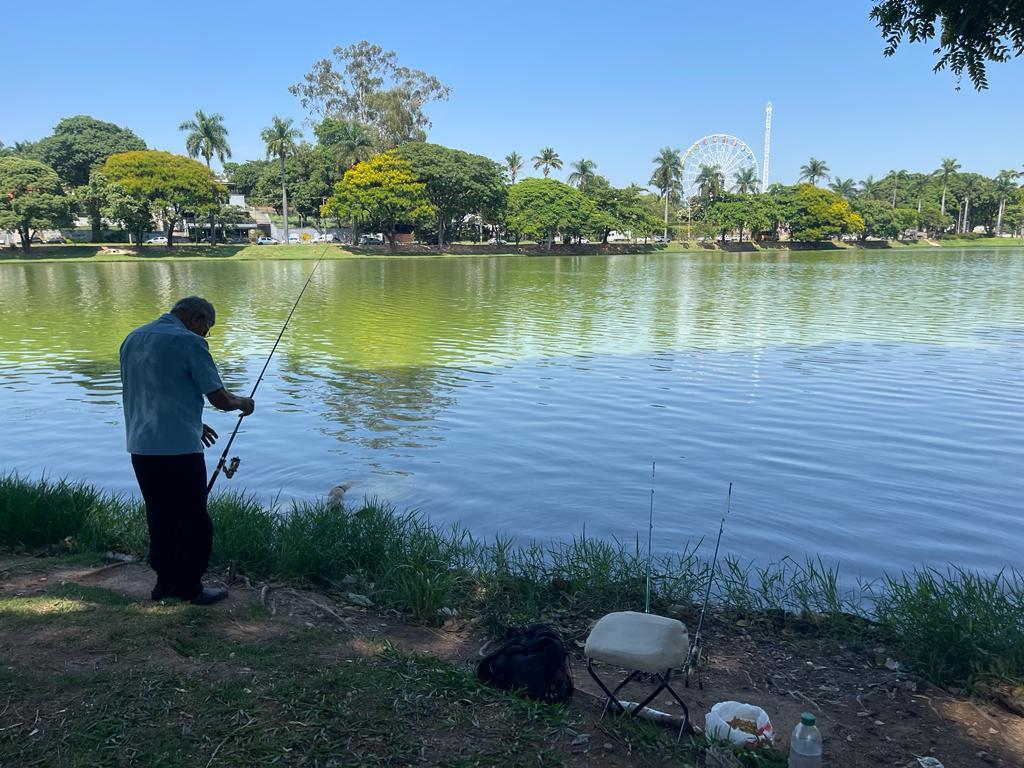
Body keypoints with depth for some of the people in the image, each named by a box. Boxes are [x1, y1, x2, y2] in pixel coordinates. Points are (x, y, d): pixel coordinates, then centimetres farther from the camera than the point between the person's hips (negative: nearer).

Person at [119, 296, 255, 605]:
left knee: (160, 518, 17)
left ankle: (165, 581, 25)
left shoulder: (132, 339, 14)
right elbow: (219, 399, -9)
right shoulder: (189, 342, -11)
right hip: (178, 450, -8)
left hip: (140, 448, 8)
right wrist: (242, 403, 12)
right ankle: (190, 588, 11)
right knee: (193, 522, 4)